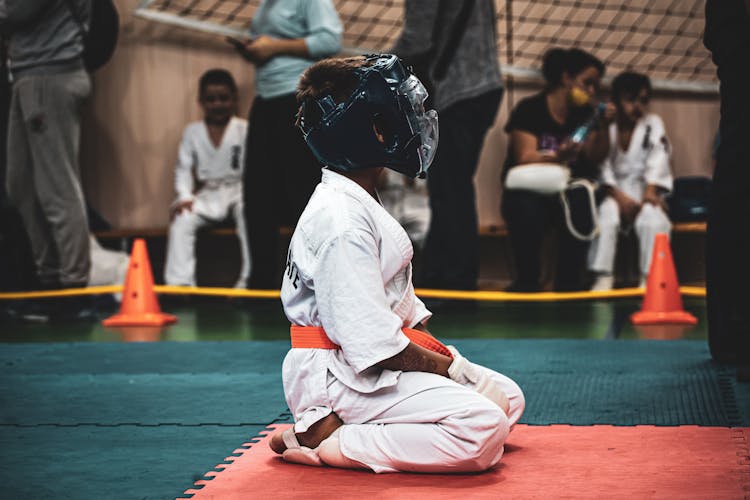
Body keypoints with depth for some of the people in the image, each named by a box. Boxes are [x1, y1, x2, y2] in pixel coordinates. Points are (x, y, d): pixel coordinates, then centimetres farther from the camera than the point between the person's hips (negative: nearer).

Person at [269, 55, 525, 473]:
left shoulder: (359, 202, 14)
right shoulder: (339, 219, -21)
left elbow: (398, 299, 18)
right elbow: (372, 341, -24)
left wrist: (439, 349, 3)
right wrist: (445, 365, -12)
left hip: (385, 361, 11)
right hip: (341, 376, -11)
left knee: (507, 397, 10)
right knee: (483, 429, -23)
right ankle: (327, 444, -13)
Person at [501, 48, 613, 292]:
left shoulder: (585, 114, 9)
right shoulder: (529, 109, -7)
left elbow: (595, 159, 1)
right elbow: (525, 158, -19)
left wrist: (603, 127, -14)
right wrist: (557, 156, -37)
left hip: (567, 191, 3)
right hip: (528, 188, -3)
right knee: (527, 211, -39)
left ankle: (568, 282, -22)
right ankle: (527, 280, -21)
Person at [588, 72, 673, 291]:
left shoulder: (653, 125, 8)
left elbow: (657, 162, -4)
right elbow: (601, 167, -7)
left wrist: (650, 192, -21)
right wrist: (621, 198, -21)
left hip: (644, 192, 0)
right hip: (614, 192, 0)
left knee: (653, 216, -32)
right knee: (605, 213, -33)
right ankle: (603, 277, -33)